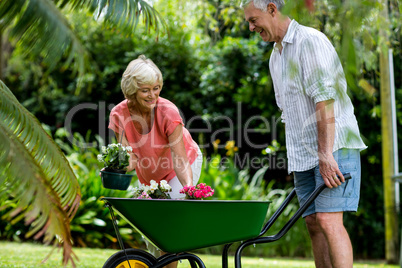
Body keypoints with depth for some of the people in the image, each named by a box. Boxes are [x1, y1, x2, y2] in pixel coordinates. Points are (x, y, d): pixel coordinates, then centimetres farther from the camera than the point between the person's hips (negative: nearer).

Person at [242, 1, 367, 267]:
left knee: (329, 220, -15)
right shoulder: (276, 57, 17)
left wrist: (326, 155, -24)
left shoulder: (310, 40, -11)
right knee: (314, 223, 5)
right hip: (304, 155, 8)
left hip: (334, 146, -8)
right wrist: (296, 157, 17)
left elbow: (324, 100, -20)